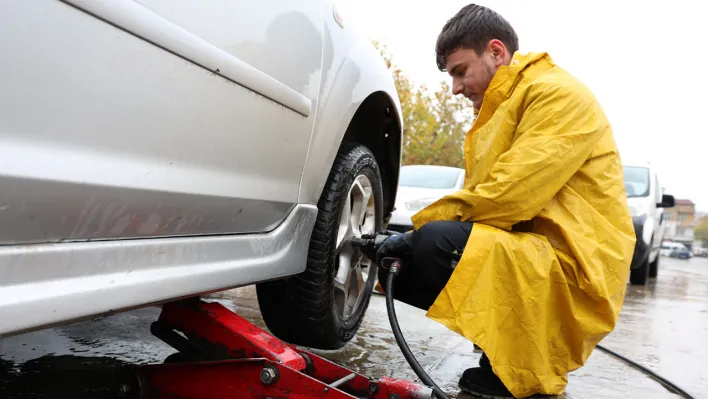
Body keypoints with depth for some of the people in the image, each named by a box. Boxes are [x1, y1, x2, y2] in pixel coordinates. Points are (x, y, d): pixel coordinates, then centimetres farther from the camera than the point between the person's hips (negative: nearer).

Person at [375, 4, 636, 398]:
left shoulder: (558, 94, -11)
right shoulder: (501, 110, 19)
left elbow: (509, 197, -23)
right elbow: (481, 198, 12)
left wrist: (422, 227, -14)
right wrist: (417, 235, -5)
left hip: (573, 267, -9)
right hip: (526, 254, 9)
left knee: (437, 244, -30)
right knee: (398, 266, 3)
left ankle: (528, 365, -10)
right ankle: (502, 344, 7)